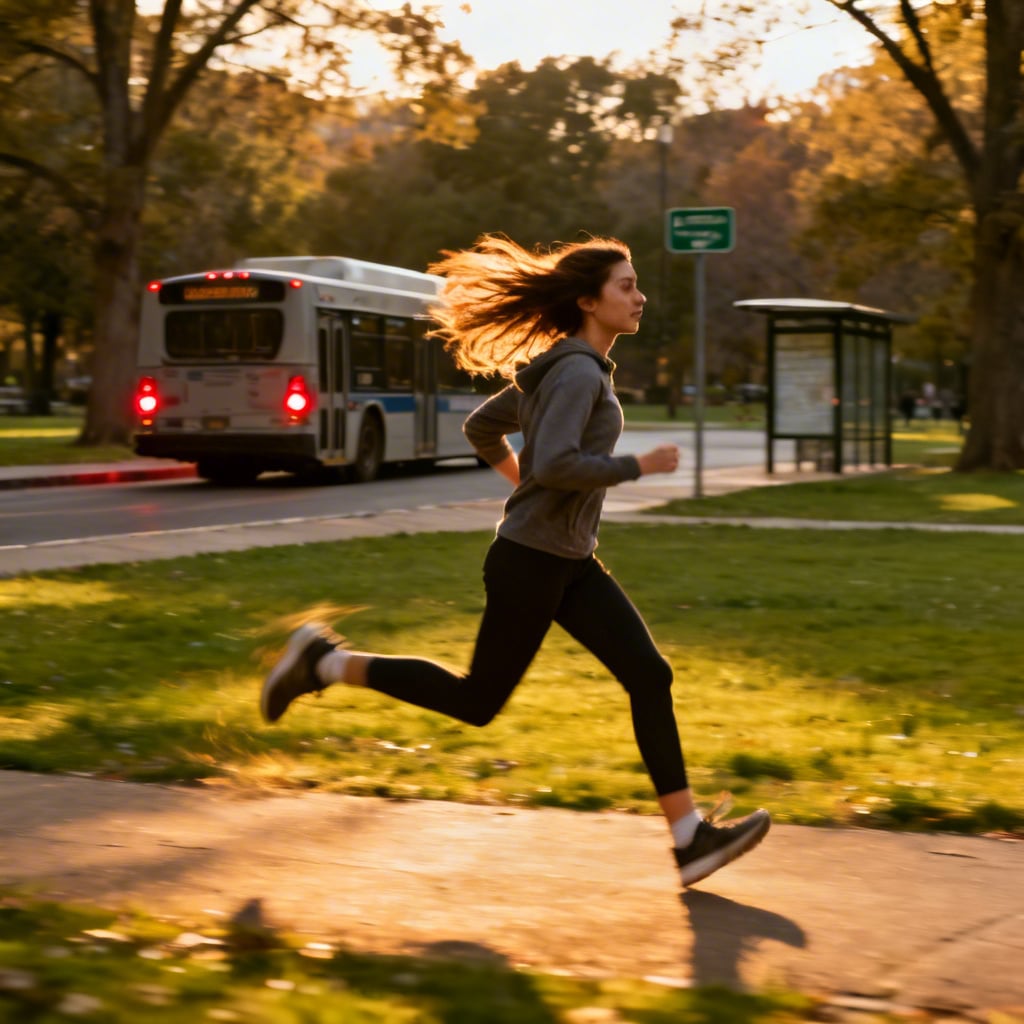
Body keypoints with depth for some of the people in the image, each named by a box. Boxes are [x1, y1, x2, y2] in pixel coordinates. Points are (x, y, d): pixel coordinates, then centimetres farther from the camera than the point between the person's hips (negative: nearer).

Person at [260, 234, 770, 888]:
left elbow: (482, 428, 20)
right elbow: (557, 464, -30)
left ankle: (690, 837, 0)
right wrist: (637, 467, -19)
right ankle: (327, 663, 15)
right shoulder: (577, 372, -17)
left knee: (650, 675, 0)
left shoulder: (562, 367, 12)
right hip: (530, 563, -9)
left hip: (572, 563, 9)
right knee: (478, 702, 3)